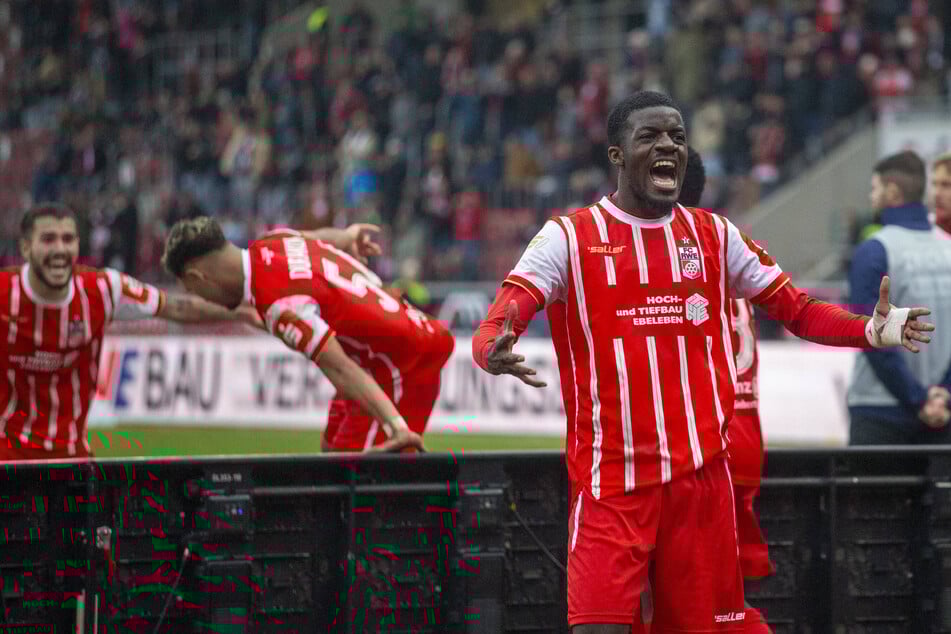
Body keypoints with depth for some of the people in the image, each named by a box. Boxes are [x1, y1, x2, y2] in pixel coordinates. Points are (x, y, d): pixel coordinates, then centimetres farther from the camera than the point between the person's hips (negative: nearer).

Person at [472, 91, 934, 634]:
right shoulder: (568, 237, -2)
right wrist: (496, 352, -36)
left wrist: (871, 330, -5)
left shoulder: (715, 235, 11)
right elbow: (498, 324, -12)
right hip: (610, 481, -4)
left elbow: (796, 308, 13)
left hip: (702, 473, 4)